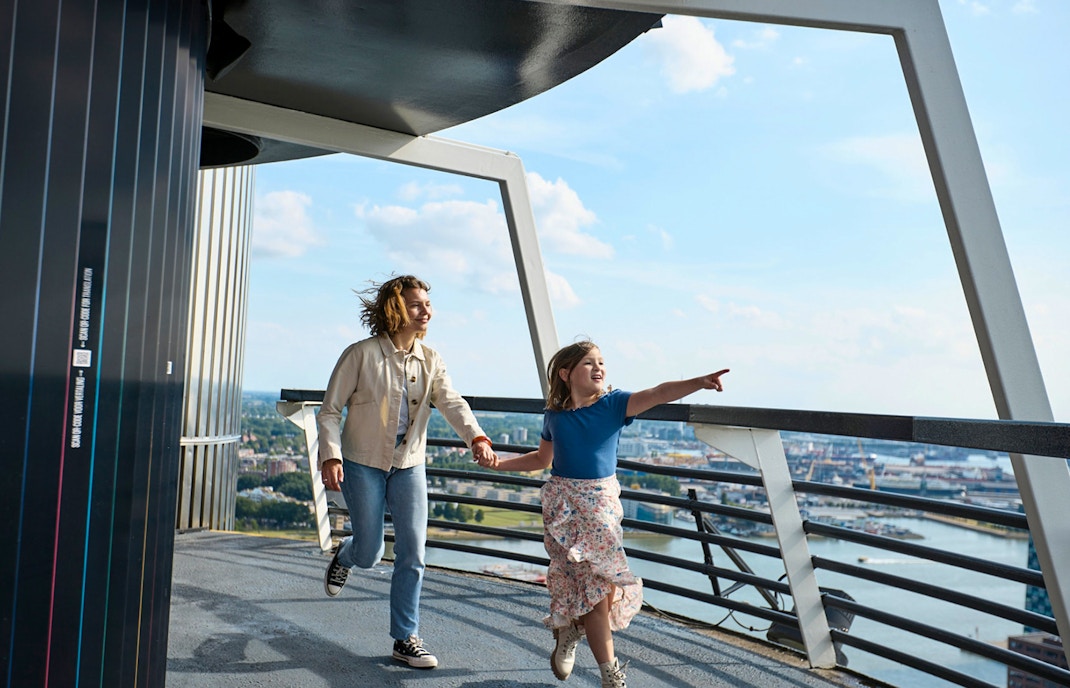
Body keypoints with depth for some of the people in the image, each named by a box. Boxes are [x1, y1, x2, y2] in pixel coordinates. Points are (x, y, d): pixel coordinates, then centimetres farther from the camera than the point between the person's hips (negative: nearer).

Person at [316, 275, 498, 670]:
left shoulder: (430, 359, -2)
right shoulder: (361, 355, -13)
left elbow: (451, 403, -17)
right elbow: (330, 411, -9)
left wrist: (476, 437, -35)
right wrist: (330, 456, -23)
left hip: (409, 466, 3)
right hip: (363, 464, -3)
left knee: (413, 554, -2)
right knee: (370, 555, 6)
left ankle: (405, 639, 13)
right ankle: (344, 555, 44)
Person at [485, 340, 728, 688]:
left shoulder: (614, 404, -5)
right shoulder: (554, 415, 1)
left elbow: (658, 393, -20)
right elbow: (542, 458, 17)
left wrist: (699, 382, -35)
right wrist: (500, 463, 8)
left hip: (602, 502, 0)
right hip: (562, 501, 0)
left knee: (598, 580, 1)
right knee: (595, 583, 0)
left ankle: (568, 629, 30)